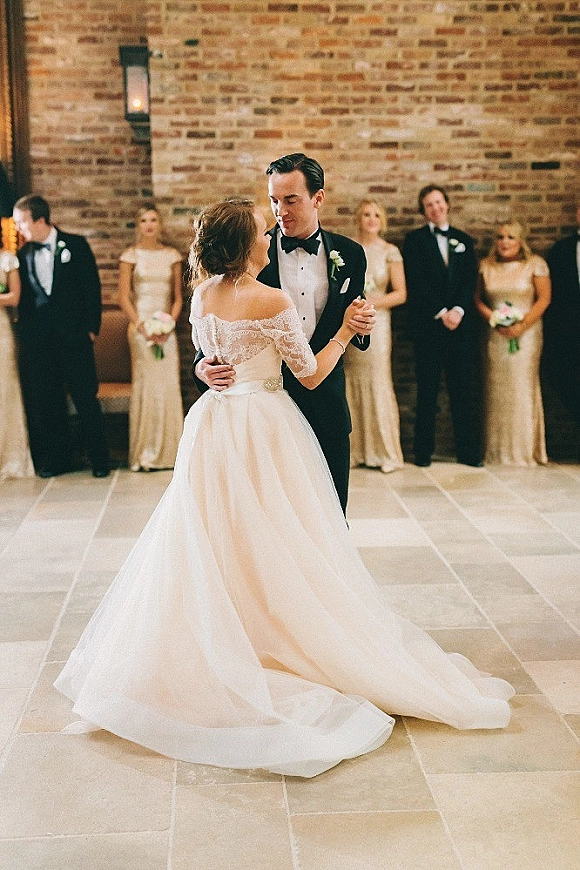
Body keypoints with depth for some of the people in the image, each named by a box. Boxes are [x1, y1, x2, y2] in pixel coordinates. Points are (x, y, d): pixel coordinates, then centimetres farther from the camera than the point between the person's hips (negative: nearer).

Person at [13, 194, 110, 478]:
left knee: (86, 397, 0)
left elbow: (92, 287, -1)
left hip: (74, 335, -3)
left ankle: (99, 458, 11)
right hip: (38, 339, 3)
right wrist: (24, 332, 5)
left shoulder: (76, 245, 0)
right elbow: (23, 296, 13)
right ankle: (56, 458, 18)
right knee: (45, 401, 6)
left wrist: (92, 327, -6)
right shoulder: (23, 254, 9)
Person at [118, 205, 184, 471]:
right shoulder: (131, 256, 3)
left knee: (169, 386, -1)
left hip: (167, 327, 2)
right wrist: (141, 326, -10)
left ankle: (168, 449, 9)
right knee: (144, 385, -4)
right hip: (141, 326, -2)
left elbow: (178, 297, 11)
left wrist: (170, 323, -5)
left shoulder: (172, 255, 10)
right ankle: (145, 452, 3)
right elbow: (124, 297, 0)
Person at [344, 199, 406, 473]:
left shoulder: (390, 252, 3)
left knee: (377, 384, -3)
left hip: (376, 323, -2)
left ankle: (384, 451, 9)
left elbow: (400, 294, -1)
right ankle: (354, 449, 10)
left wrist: (371, 303, -10)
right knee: (351, 384, 0)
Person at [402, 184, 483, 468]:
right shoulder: (414, 240, 5)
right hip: (427, 325, -3)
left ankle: (468, 451, 8)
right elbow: (416, 281, -5)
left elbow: (471, 280, 7)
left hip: (461, 324, 3)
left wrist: (458, 310, -10)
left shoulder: (464, 240, 16)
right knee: (427, 390, 1)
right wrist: (441, 313, -12)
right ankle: (423, 452, 8)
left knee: (465, 389, 1)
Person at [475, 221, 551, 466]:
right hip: (496, 335, 2)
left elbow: (544, 299, -4)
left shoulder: (535, 264, 0)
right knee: (497, 389, 1)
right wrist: (492, 319, -9)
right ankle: (498, 450, 8)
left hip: (526, 334, -2)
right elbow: (478, 299, 8)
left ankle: (526, 450, 8)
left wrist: (523, 325, -13)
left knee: (523, 388, -3)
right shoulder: (486, 266, 9)